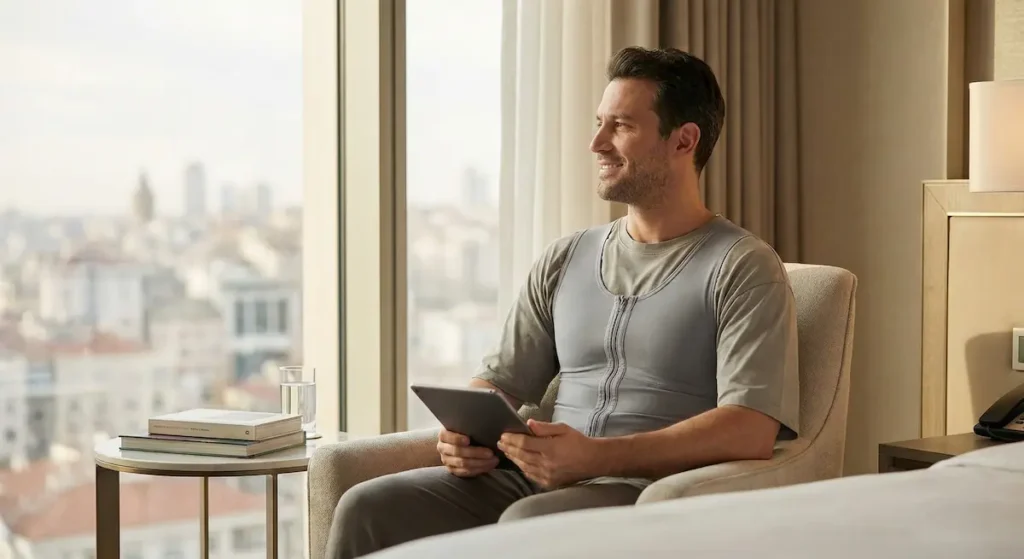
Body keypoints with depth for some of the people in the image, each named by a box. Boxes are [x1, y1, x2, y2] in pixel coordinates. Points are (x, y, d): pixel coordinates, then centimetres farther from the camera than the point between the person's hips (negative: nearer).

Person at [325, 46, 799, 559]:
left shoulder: (743, 268, -1)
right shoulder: (564, 260, 18)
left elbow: (751, 430, -13)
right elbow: (501, 381, 21)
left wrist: (597, 457, -23)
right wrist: (465, 433, -4)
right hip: (540, 480, 6)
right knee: (368, 508, -17)